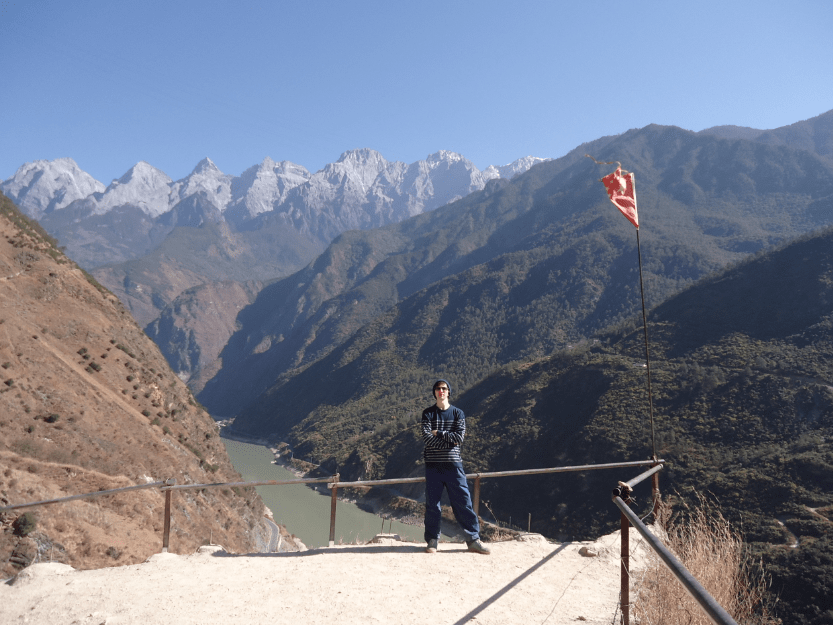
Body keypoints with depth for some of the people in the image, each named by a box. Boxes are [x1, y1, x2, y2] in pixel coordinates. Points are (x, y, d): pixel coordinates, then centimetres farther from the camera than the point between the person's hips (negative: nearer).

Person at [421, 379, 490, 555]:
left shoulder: (458, 413, 7)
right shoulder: (428, 413, 6)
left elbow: (460, 437, -6)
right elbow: (426, 437, -9)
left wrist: (439, 433, -8)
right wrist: (450, 440, -10)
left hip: (453, 464, 0)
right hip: (433, 464, 0)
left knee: (463, 501, 0)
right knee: (432, 503, 4)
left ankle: (473, 539, 7)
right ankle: (432, 540, 14)